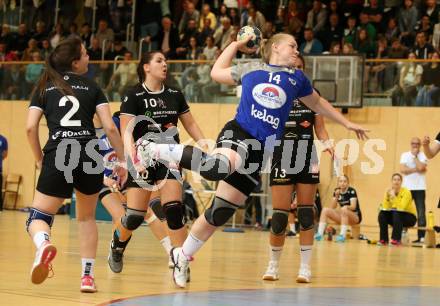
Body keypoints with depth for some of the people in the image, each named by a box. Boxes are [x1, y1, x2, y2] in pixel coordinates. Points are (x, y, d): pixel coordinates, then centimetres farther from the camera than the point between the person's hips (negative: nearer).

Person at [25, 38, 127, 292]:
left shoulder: (45, 88, 14)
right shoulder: (92, 88, 12)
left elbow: (31, 127, 4)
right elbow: (110, 127, 3)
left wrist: (40, 159, 16)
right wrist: (122, 161, 10)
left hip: (57, 157, -1)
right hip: (89, 158, 1)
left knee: (38, 217, 3)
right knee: (87, 217, 22)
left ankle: (44, 243, -32)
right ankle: (87, 276, 15)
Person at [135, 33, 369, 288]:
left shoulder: (297, 78, 20)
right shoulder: (251, 69, 15)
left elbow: (318, 103, 35)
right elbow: (217, 72, 28)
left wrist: (347, 124, 37)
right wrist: (236, 44, 30)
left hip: (260, 150, 3)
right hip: (237, 134, -3)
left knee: (220, 214, 1)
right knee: (219, 167, -41)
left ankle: (182, 257, 17)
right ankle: (157, 150, -26)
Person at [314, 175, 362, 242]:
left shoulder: (351, 191, -12)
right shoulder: (337, 191, 2)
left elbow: (353, 206, -23)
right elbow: (332, 207, -5)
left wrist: (346, 207, -43)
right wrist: (336, 196, -18)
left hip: (355, 216, -5)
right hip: (343, 217, 6)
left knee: (344, 210, -36)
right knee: (325, 210, -11)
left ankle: (342, 235, -40)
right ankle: (319, 234, -22)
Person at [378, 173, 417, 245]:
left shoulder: (406, 192, -18)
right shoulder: (389, 191, -3)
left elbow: (401, 207, -31)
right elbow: (386, 208, -10)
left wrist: (393, 196, -34)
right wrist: (386, 196, -22)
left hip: (410, 217, -5)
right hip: (395, 217, 5)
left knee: (396, 214, -34)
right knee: (382, 214, -19)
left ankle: (396, 240, -30)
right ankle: (383, 239, -13)